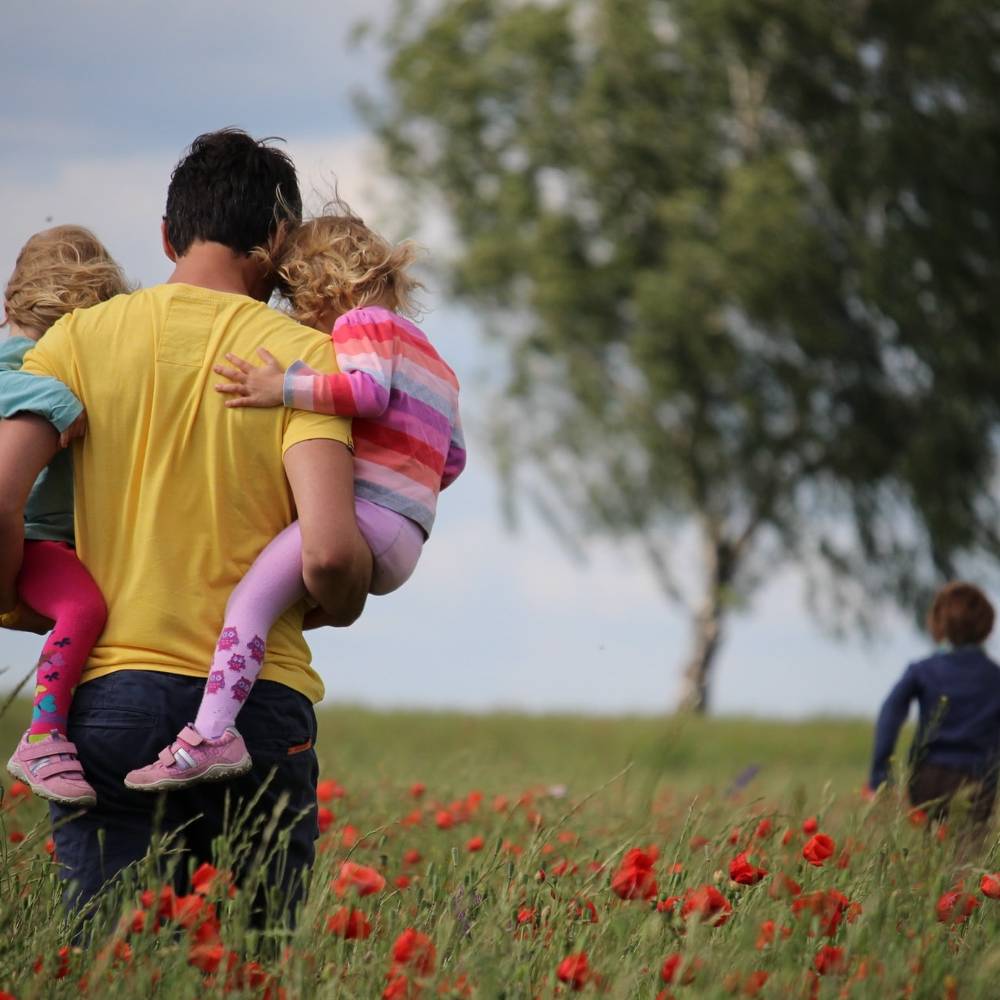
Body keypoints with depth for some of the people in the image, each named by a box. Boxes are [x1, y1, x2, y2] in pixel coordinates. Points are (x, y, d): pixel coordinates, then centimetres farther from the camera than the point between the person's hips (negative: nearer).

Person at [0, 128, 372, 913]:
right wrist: (339, 609, 10)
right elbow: (328, 552, -12)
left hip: (110, 695, 1)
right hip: (260, 702, -1)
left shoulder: (81, 337, 5)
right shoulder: (302, 355, 0)